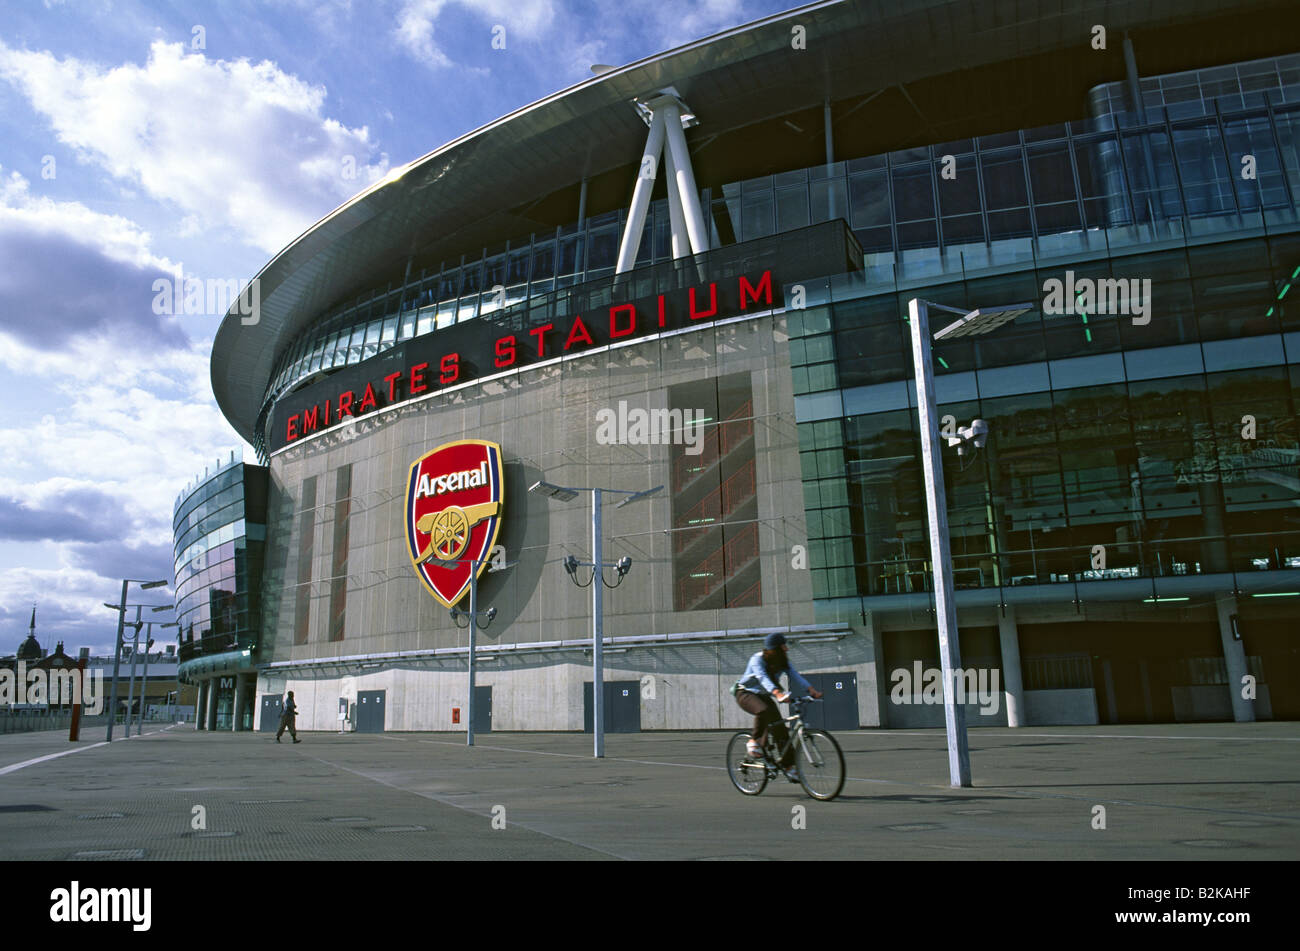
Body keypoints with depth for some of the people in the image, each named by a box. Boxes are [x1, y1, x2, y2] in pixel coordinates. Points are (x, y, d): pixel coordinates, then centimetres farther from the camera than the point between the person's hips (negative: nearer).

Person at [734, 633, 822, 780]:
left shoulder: (783, 662, -7)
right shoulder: (757, 659, -25)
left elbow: (794, 676, -19)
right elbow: (763, 678, -42)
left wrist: (811, 689, -37)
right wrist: (777, 693, -59)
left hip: (763, 696, 6)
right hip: (746, 693, -6)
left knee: (780, 726, -9)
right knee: (763, 710, -37)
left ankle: (788, 766, 0)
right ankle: (753, 742, -16)